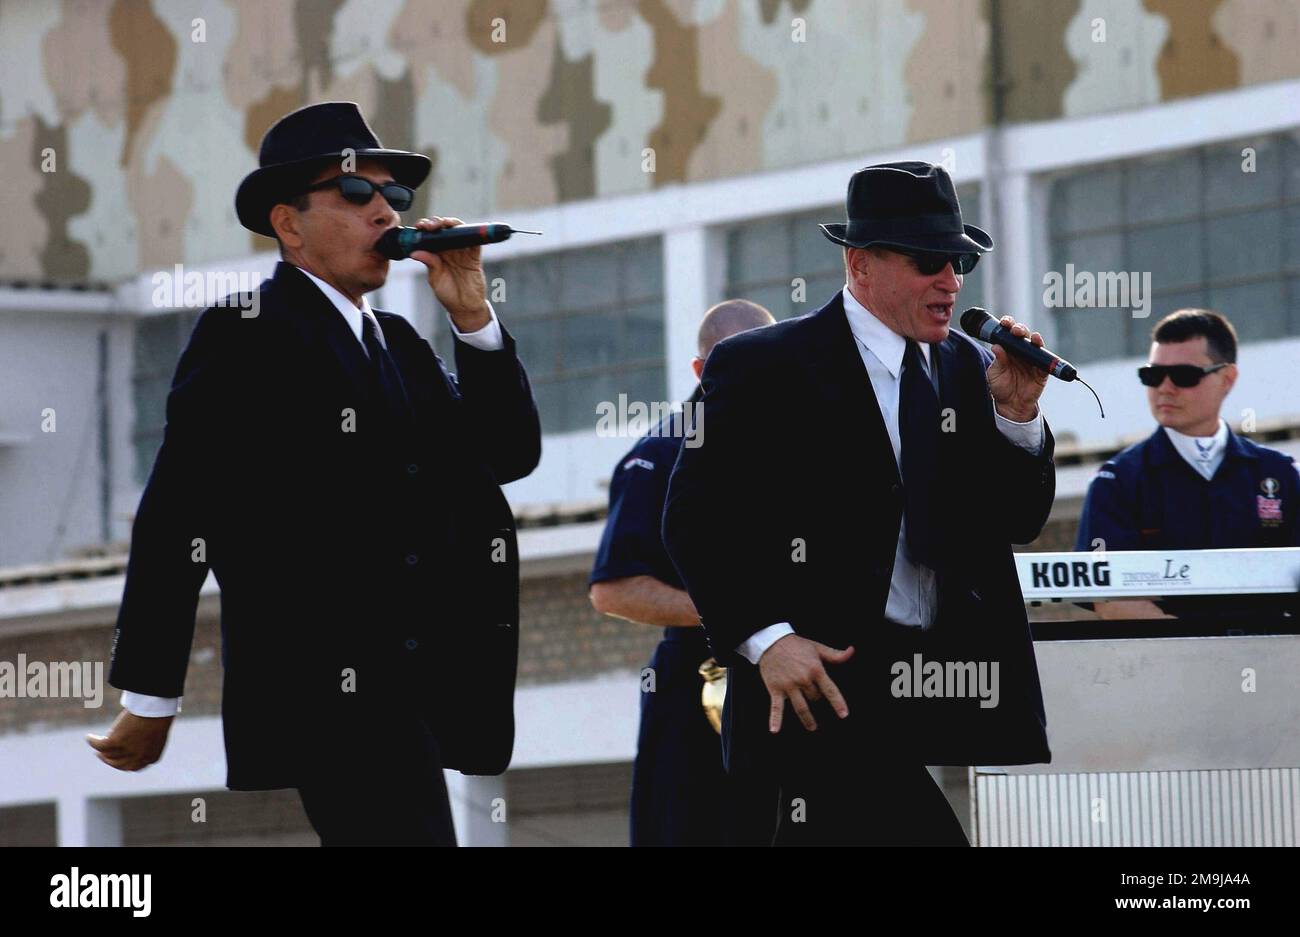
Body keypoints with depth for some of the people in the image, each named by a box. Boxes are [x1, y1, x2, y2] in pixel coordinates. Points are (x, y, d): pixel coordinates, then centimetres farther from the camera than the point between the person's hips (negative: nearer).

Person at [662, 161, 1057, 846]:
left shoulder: (970, 369, 14)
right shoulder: (761, 368, -1)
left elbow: (1021, 523, 13)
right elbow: (696, 518, -4)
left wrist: (1016, 414, -4)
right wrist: (764, 638, -14)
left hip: (963, 694, 4)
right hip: (824, 690, -4)